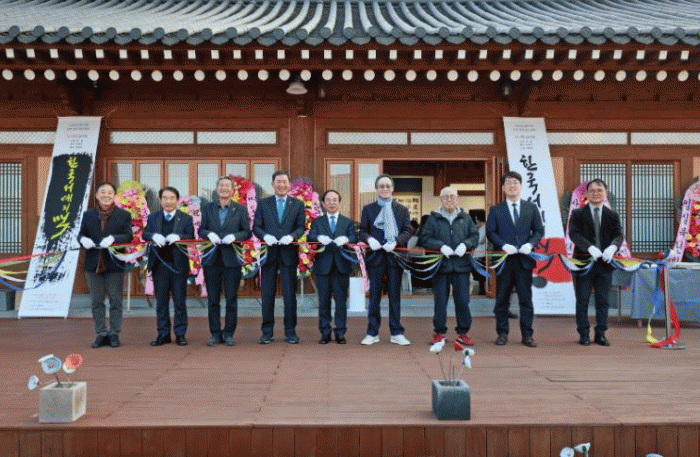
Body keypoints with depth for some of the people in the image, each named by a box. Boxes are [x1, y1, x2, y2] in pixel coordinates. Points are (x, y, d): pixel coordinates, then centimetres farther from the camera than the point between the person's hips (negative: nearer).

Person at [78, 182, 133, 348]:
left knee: (115, 300, 3)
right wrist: (83, 239, -15)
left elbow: (128, 235, -6)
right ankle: (101, 334, 15)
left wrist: (113, 238, -23)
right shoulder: (88, 215, 13)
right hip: (93, 264, 3)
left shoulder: (123, 215, 4)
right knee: (97, 301, 6)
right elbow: (81, 233, 8)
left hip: (114, 264, -2)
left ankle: (114, 334, 13)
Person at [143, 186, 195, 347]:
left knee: (180, 301, 2)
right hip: (159, 264, 2)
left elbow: (191, 237, -5)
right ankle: (163, 334, 16)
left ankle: (180, 334, 11)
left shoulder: (186, 218, 6)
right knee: (161, 301, 7)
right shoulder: (153, 217, 12)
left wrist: (178, 237, -23)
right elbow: (145, 234, 0)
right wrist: (154, 236, -21)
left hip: (178, 264, -2)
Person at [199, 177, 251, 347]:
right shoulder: (208, 208, 12)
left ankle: (229, 334, 10)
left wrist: (234, 236, -15)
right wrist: (209, 234, -10)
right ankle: (215, 334, 13)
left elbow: (247, 232, 3)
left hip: (232, 258, -2)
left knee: (231, 298, 1)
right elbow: (201, 230, 11)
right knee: (213, 299, 5)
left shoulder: (241, 209, 7)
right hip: (212, 259, 2)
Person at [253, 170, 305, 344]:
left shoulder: (298, 204, 9)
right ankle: (267, 332, 13)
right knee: (267, 294, 4)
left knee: (290, 294, 2)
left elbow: (301, 227, 4)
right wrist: (266, 236, -14)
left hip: (288, 253, 0)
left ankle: (290, 332, 12)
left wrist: (291, 236, -16)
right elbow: (256, 227, 5)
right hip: (269, 254, 0)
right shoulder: (263, 204, 10)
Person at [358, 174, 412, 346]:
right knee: (374, 294, 3)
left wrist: (396, 242, -13)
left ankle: (396, 333, 13)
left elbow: (407, 231, 5)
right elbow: (362, 231, 8)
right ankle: (372, 333, 12)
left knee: (395, 294, 5)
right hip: (376, 255, 0)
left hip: (395, 254, 1)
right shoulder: (368, 209, 10)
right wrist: (369, 239, -14)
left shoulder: (402, 209, 11)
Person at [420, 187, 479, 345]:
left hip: (461, 265, 1)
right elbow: (425, 238, -1)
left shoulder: (465, 218, 11)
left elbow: (475, 235, 9)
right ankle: (439, 333, 14)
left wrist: (465, 244, -10)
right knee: (440, 301, 2)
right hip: (440, 265, -1)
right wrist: (441, 246, -15)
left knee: (462, 300, 3)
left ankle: (463, 333, 15)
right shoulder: (433, 218, 5)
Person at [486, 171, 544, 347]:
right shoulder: (495, 210, 7)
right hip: (504, 260, -1)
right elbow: (490, 232, 1)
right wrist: (504, 245, -14)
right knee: (502, 299, 5)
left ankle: (527, 335, 11)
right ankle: (502, 333, 15)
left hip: (524, 259, 1)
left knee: (526, 298, 3)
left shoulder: (531, 208, 11)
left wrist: (530, 244, -9)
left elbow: (539, 230, 9)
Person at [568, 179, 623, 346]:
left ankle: (600, 334, 16)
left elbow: (618, 235, 2)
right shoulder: (577, 214, 4)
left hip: (605, 262, 2)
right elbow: (574, 233, -9)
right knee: (582, 300, 2)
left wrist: (612, 247, -21)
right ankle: (583, 334, 11)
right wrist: (590, 248, -23)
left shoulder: (612, 215, 12)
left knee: (603, 300, 6)